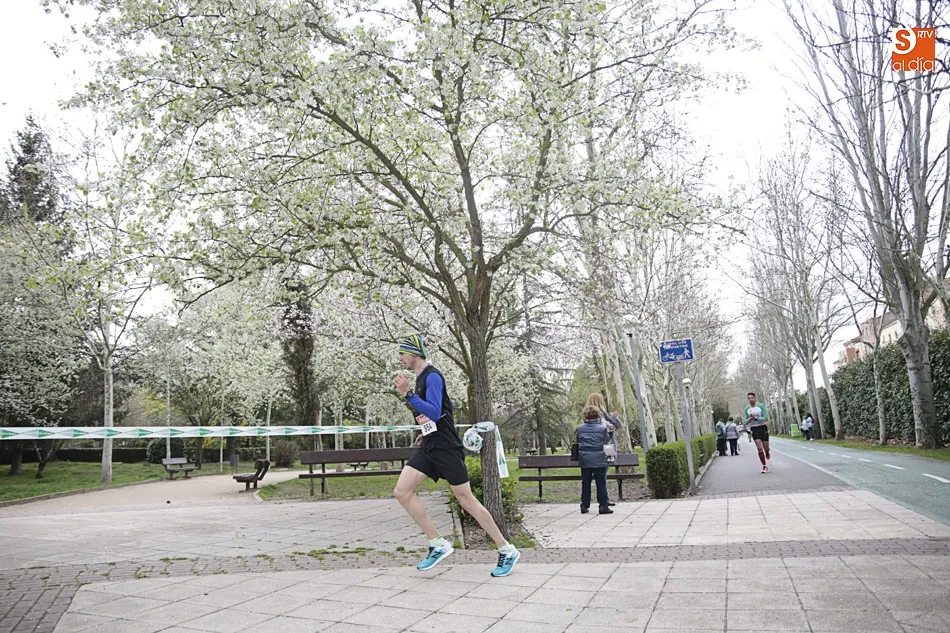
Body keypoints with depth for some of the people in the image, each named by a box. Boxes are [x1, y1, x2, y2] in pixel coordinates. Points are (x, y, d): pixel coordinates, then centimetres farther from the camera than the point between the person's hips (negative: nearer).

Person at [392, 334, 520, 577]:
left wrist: (407, 395, -32)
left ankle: (507, 551, 10)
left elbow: (435, 413, -27)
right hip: (429, 447, 9)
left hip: (446, 448, -9)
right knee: (402, 491, -4)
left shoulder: (432, 377, -15)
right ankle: (438, 545, 3)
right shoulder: (420, 378, 14)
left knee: (466, 499, -4)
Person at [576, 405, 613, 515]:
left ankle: (584, 506, 14)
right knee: (601, 483, 4)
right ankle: (603, 506, 3)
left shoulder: (580, 428, -3)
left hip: (584, 460, 2)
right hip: (598, 460, -2)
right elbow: (606, 440, 6)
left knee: (585, 483, 10)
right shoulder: (602, 428, -9)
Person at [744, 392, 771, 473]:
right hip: (754, 429, 2)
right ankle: (764, 466, -3)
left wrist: (755, 418, -23)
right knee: (759, 448, -10)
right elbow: (746, 422, 6)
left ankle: (768, 456, 40)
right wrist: (750, 419, -15)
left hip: (763, 428, -1)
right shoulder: (747, 409, 4)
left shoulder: (761, 406, -6)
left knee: (766, 448, 4)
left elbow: (766, 418, -12)